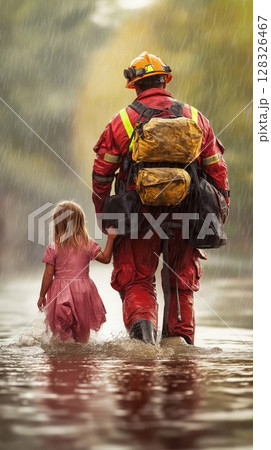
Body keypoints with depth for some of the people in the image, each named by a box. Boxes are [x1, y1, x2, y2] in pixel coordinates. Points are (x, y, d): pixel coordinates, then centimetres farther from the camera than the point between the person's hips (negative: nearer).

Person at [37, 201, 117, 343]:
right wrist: (110, 238, 9)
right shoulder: (87, 243, -5)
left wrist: (42, 295, 3)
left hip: (61, 292, -1)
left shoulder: (53, 247, -7)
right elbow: (105, 258, 2)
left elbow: (48, 274, -6)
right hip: (82, 289, 1)